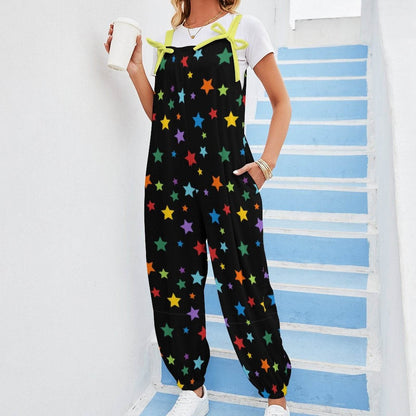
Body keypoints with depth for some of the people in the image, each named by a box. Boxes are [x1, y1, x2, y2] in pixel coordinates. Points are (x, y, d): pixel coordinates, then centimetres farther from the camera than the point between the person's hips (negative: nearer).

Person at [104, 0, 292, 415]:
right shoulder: (169, 37, 17)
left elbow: (281, 102, 6)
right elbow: (160, 116, 14)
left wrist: (266, 163, -5)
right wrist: (134, 68, 3)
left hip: (226, 175, -4)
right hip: (169, 178, 5)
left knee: (242, 285, -2)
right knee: (172, 284, 7)